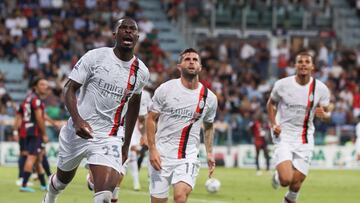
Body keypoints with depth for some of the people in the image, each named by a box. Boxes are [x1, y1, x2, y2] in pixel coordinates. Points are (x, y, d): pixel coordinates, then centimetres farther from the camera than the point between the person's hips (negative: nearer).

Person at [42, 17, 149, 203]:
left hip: (110, 137, 1)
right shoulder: (95, 57, -11)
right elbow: (70, 88, -9)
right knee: (63, 178, 23)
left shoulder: (141, 72, 1)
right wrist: (77, 120, -25)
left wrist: (126, 144, 21)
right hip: (79, 130, -1)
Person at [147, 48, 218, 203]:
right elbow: (151, 119, 0)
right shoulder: (165, 89, -4)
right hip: (161, 155, -1)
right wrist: (152, 149, -9)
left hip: (188, 157, 1)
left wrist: (209, 153, 13)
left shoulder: (209, 98, 4)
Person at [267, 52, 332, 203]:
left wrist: (323, 114, -19)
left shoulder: (321, 89, -5)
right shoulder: (282, 84, -7)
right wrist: (273, 124, -5)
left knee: (297, 182, 2)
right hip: (283, 136, -2)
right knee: (286, 179, -19)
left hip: (305, 139, 2)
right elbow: (271, 104, 11)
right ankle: (277, 176, 19)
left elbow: (327, 114, 5)